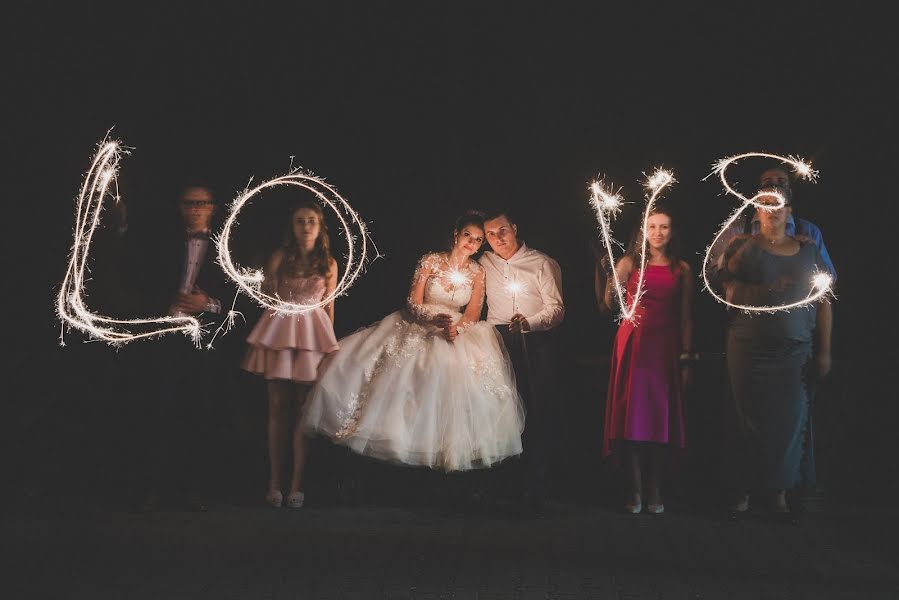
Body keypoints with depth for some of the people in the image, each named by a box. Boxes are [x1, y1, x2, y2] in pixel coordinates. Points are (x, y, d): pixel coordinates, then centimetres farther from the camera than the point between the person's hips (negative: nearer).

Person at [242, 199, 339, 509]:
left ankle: (297, 482, 2)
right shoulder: (280, 257, 1)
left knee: (304, 409, -1)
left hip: (312, 333, 1)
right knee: (277, 407, 1)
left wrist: (329, 341, 11)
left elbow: (329, 306, 11)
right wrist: (269, 282, -10)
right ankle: (275, 480, 5)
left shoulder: (329, 264, 5)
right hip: (279, 331, 0)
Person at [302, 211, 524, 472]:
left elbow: (473, 313, -1)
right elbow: (413, 303, -6)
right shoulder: (431, 261, -3)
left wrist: (456, 328, -22)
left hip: (458, 331, 0)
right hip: (418, 327, 0)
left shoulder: (477, 272, 3)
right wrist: (435, 319, -25)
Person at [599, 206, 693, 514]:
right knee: (631, 415, -5)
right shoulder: (630, 263, 5)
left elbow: (685, 318, 7)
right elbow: (608, 304, -5)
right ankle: (635, 492, 0)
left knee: (662, 417, 1)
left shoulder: (682, 270, 9)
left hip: (666, 347, 1)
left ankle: (655, 492, 8)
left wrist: (686, 358, 1)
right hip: (633, 343, -1)